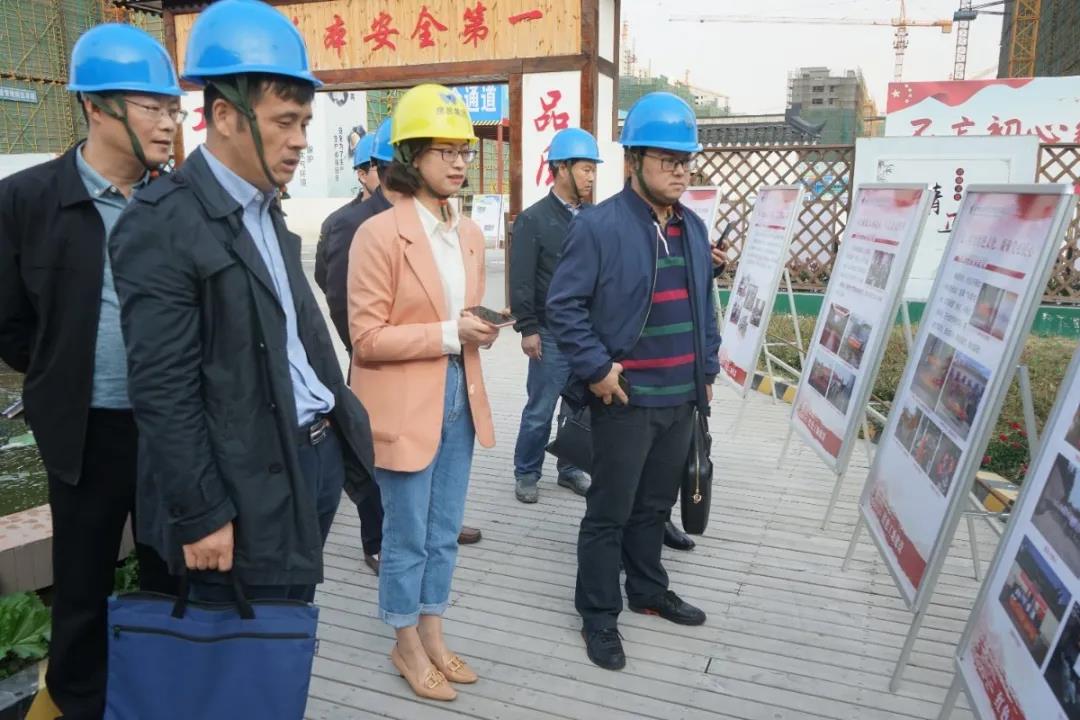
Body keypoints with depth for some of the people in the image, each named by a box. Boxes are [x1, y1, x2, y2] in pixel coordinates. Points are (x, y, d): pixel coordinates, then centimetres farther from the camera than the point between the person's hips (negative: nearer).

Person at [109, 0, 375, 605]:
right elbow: (162, 393, -17)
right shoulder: (162, 225, -16)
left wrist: (339, 426, 15)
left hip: (320, 456, 8)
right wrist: (200, 515, -17)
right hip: (250, 492, -7)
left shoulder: (267, 209, 11)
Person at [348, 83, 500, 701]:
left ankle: (433, 635, 36)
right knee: (408, 535, 9)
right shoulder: (379, 234, -15)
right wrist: (448, 334, -21)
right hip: (406, 409, -7)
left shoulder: (470, 233, 8)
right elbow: (367, 338, -16)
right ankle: (408, 645, 30)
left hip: (459, 403, 7)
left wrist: (480, 328, -3)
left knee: (445, 532, 18)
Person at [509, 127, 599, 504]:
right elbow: (521, 281, -8)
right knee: (540, 409, 4)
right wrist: (527, 329, -11)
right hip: (551, 334, -4)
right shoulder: (532, 220, -5)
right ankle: (526, 474, 21)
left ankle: (571, 469, 29)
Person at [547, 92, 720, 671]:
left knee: (656, 505, 21)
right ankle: (598, 616, 21)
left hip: (681, 398, 7)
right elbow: (562, 305, -13)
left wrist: (708, 370, 15)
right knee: (610, 513, 5)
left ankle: (648, 590, 39)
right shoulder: (598, 226, -13)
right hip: (625, 399, -7)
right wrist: (596, 369, -18)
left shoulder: (693, 228, 10)